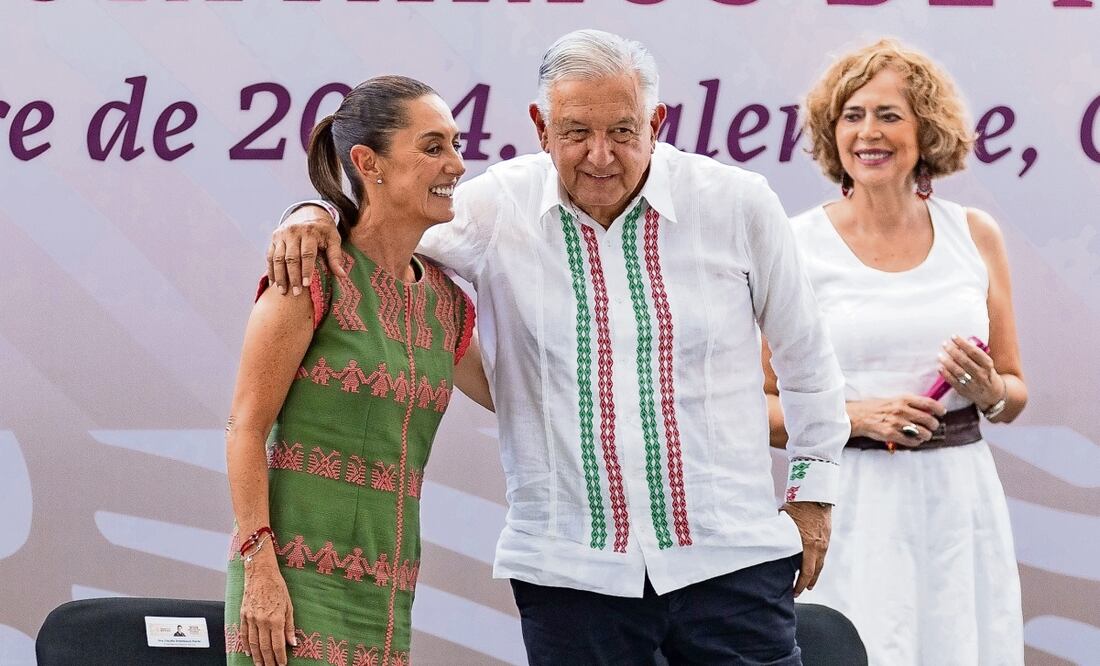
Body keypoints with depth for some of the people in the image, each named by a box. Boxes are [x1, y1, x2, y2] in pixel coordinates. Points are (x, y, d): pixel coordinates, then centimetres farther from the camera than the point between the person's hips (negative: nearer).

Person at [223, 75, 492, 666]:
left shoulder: (445, 301, 11)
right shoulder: (315, 276, -7)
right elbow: (246, 430, -8)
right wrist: (259, 565, -14)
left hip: (384, 593, 6)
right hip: (298, 578, -6)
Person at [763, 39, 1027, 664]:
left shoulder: (975, 235, 8)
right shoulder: (798, 246, -1)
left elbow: (1016, 391, 17)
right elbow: (756, 406, -2)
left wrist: (989, 390, -5)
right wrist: (857, 416, -15)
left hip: (962, 500, 3)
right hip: (853, 508, -3)